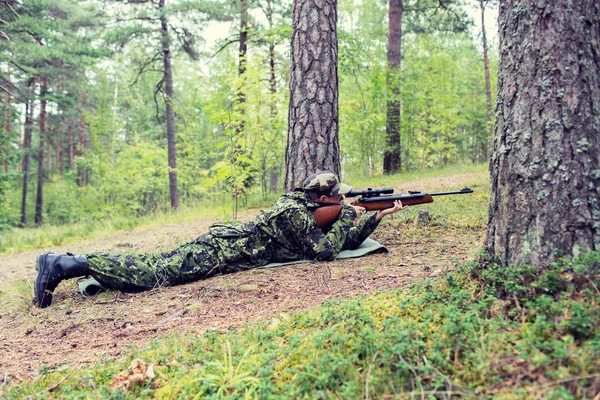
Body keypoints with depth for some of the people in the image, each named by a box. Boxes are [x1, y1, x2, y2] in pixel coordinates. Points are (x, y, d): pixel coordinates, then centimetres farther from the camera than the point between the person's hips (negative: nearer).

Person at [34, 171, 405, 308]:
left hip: (220, 240, 8)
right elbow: (325, 250, -16)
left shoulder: (306, 208, 17)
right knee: (151, 275, -13)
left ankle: (64, 261, 11)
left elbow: (348, 241, 22)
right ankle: (65, 264, -10)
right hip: (218, 251, -8)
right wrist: (348, 216, -3)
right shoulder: (296, 211, -12)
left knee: (153, 265, 7)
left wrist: (378, 216, 16)